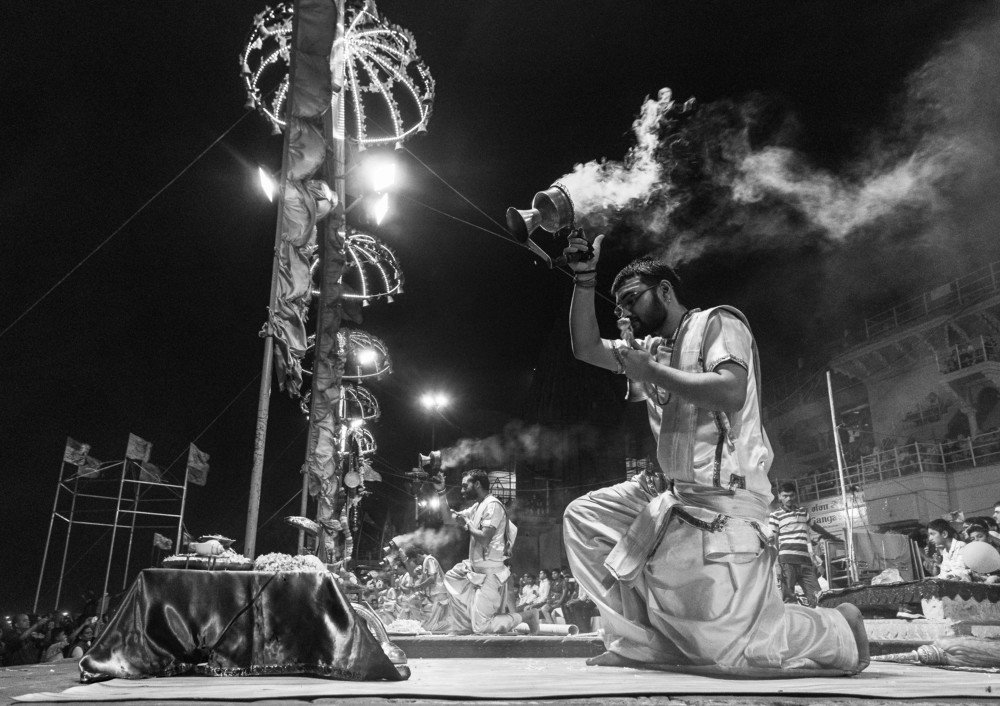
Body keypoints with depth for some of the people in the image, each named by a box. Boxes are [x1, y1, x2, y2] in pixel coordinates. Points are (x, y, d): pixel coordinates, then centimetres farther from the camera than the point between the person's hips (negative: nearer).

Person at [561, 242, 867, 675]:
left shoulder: (717, 323, -3)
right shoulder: (651, 347, 20)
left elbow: (731, 392, -20)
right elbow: (586, 348, 14)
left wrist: (651, 370, -12)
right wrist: (585, 279, 5)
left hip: (721, 501, -9)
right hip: (669, 493, 9)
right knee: (582, 518, 6)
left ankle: (839, 632, 14)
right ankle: (639, 643, 6)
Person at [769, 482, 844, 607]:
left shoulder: (803, 511, 19)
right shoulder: (775, 515, 3)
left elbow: (814, 526, 37)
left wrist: (832, 537, 50)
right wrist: (776, 563, -11)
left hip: (805, 559, 5)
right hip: (787, 560, -5)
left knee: (816, 596, -2)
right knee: (788, 598, -8)